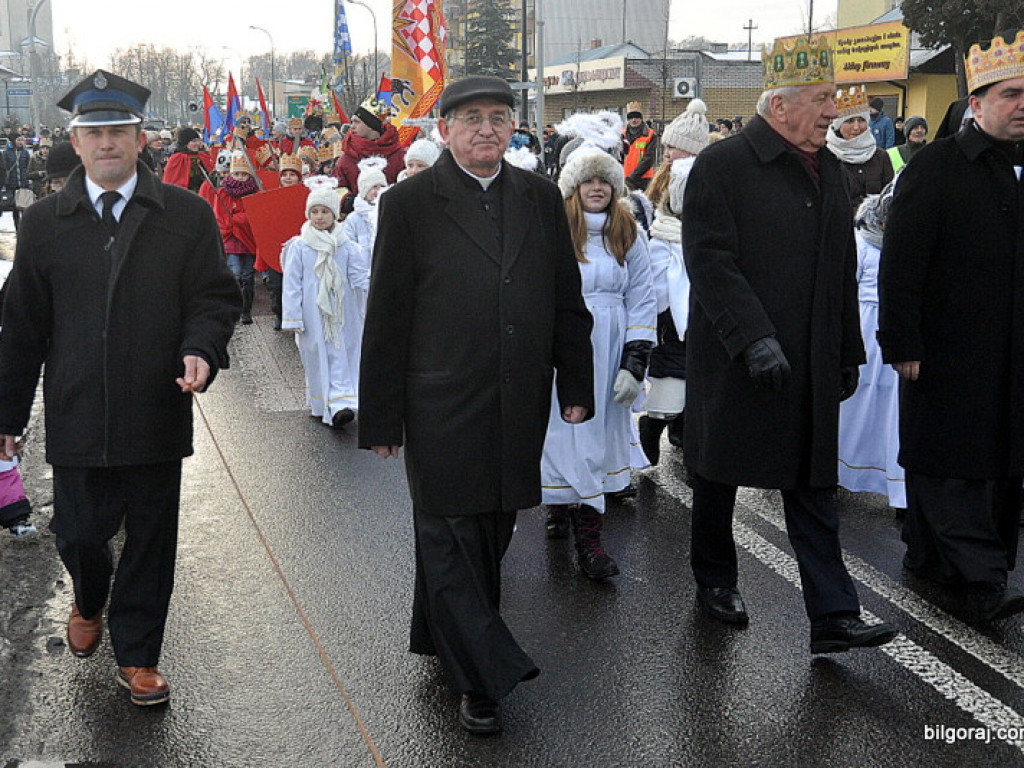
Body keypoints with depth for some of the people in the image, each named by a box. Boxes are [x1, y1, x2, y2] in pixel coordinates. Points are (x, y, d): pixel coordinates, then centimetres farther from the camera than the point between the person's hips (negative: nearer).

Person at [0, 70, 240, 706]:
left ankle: (138, 654, 26)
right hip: (76, 418, 1)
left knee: (151, 542, 8)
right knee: (78, 534, 11)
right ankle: (90, 604, 45)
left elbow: (216, 296, 2)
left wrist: (202, 349, -20)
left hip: (157, 414, -1)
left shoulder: (187, 215, 1)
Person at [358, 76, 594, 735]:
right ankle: (483, 677, 10)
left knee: (494, 530, 14)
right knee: (451, 538, 0)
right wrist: (382, 418, -5)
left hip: (519, 407, 4)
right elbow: (387, 318, -4)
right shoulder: (410, 203, -4)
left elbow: (567, 300, 12)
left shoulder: (541, 198, 8)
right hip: (442, 405, -4)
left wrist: (577, 385, 8)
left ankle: (448, 638, 35)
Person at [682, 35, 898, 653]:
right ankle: (715, 579, 32)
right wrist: (754, 338, -25)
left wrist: (850, 353, 16)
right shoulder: (723, 165, -9)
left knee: (814, 483, 4)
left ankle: (834, 615, 6)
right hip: (735, 361, -5)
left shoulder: (830, 171, 12)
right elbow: (709, 261, -17)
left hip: (811, 364, 5)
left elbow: (844, 271, 17)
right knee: (720, 474, 11)